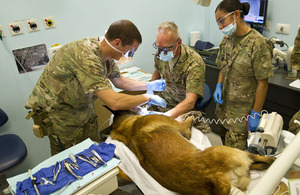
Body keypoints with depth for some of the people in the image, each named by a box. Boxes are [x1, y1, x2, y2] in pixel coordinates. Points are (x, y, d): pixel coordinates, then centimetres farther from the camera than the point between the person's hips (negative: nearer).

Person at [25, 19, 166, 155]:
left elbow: (119, 81, 11)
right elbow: (113, 102, -40)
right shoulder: (86, 57, -35)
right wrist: (148, 98, -25)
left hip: (82, 108, 8)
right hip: (57, 112, -8)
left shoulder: (105, 53, -5)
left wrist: (149, 85, 4)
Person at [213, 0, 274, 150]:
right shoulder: (226, 39, 5)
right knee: (224, 143, 16)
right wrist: (219, 85, -1)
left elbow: (262, 83, -14)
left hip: (242, 112, -6)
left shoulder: (258, 44, -16)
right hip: (224, 105, 6)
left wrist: (255, 114, -12)